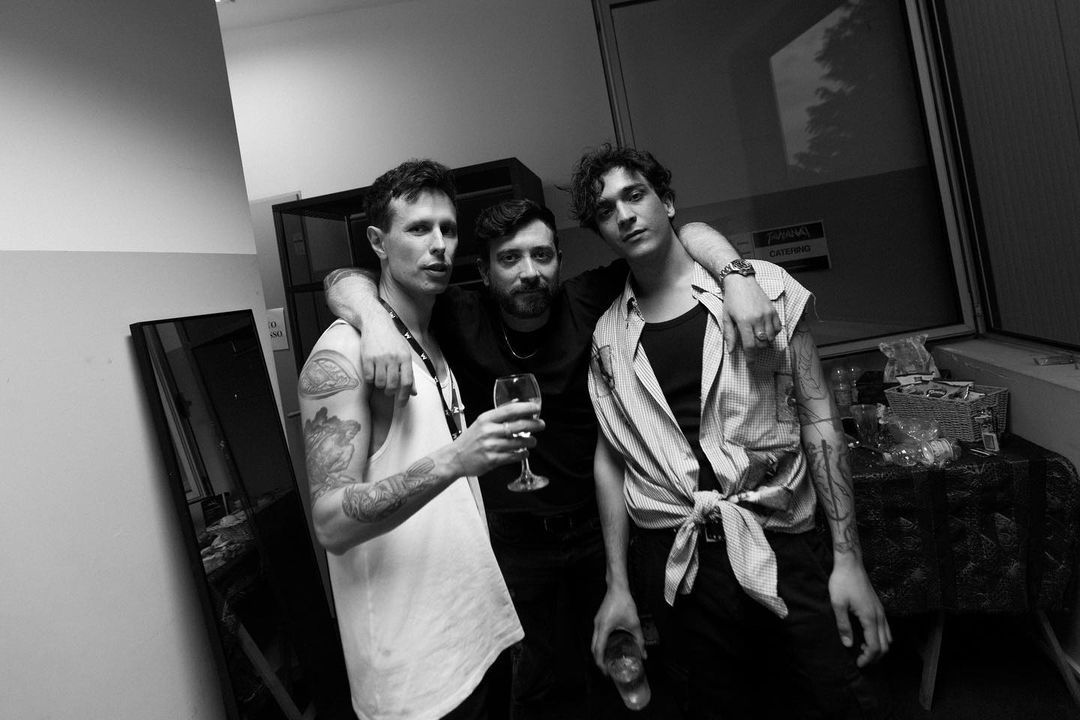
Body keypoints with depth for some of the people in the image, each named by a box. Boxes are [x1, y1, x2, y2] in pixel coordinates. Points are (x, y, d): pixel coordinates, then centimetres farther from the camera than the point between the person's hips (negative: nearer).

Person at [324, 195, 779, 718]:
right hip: (515, 539, -2)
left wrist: (735, 275, -26)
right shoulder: (460, 319, -13)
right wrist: (375, 320, -39)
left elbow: (685, 234, -6)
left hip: (598, 526, 2)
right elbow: (343, 281, -16)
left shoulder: (588, 302, -10)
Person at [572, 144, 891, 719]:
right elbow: (610, 459, 8)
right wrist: (617, 586, 6)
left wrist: (848, 558, -5)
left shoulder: (766, 289, -2)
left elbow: (818, 421, -1)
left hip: (779, 546, -1)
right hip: (674, 564, 2)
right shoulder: (608, 337, 4)